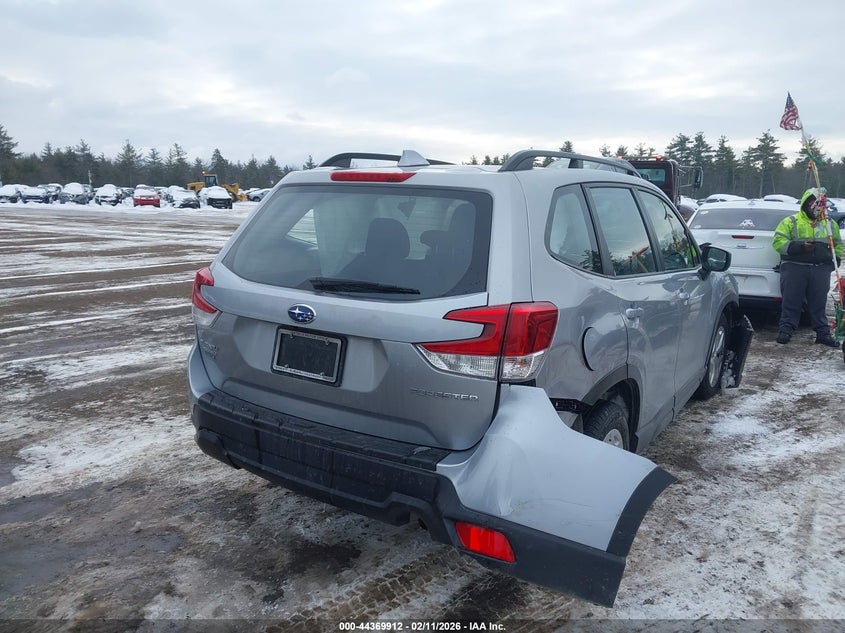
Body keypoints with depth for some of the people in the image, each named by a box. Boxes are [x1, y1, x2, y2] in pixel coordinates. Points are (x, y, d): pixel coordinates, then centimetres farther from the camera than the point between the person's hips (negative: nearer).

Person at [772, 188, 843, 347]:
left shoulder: (830, 224, 17)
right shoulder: (791, 222, 3)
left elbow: (838, 244, 27)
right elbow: (778, 241, -6)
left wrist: (836, 259, 10)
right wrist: (799, 246, -18)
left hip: (821, 270, 3)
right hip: (795, 268, -3)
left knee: (819, 303, 5)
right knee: (791, 301, -2)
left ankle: (823, 333, 10)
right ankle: (785, 330, 4)